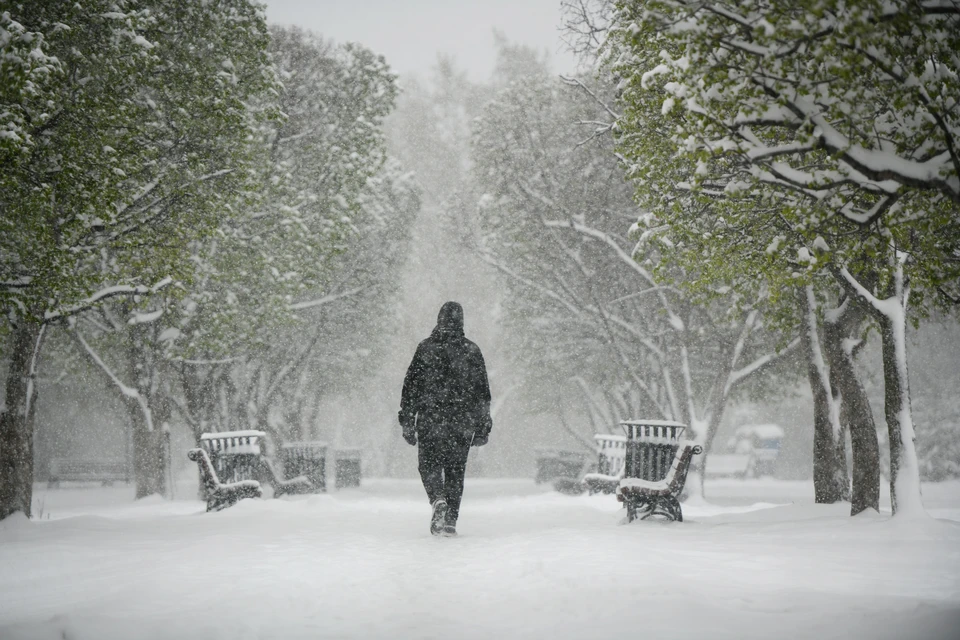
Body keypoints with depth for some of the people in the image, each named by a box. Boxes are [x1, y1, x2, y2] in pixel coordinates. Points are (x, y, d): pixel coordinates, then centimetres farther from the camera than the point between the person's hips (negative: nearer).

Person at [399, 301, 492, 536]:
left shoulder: (425, 348, 1)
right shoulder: (472, 351, 5)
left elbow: (411, 386, 1)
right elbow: (483, 391, 7)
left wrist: (407, 421, 6)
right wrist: (483, 426, 13)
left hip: (431, 420, -1)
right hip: (463, 423, 2)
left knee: (429, 464, 8)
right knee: (456, 470, 9)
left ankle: (438, 500, -19)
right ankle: (451, 520, 4)